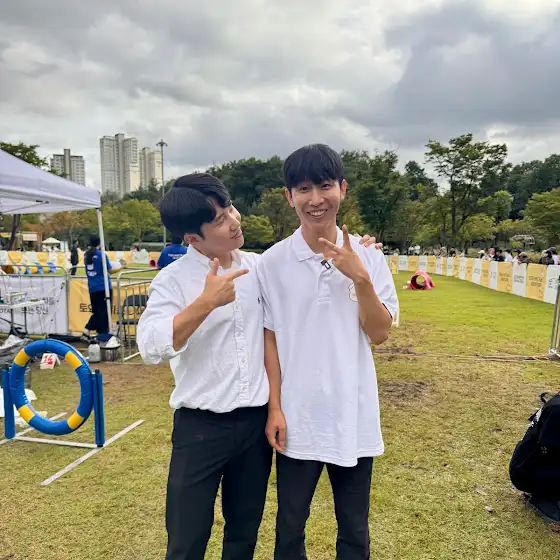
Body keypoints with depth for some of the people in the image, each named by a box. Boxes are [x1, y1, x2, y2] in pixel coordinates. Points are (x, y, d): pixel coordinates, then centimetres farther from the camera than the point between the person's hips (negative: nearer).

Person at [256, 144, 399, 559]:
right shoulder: (273, 262, -7)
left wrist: (360, 278, -20)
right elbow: (270, 338, -2)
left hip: (354, 415, 1)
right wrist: (275, 408, -4)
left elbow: (379, 334, -6)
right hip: (296, 417, -1)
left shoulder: (368, 257, -4)